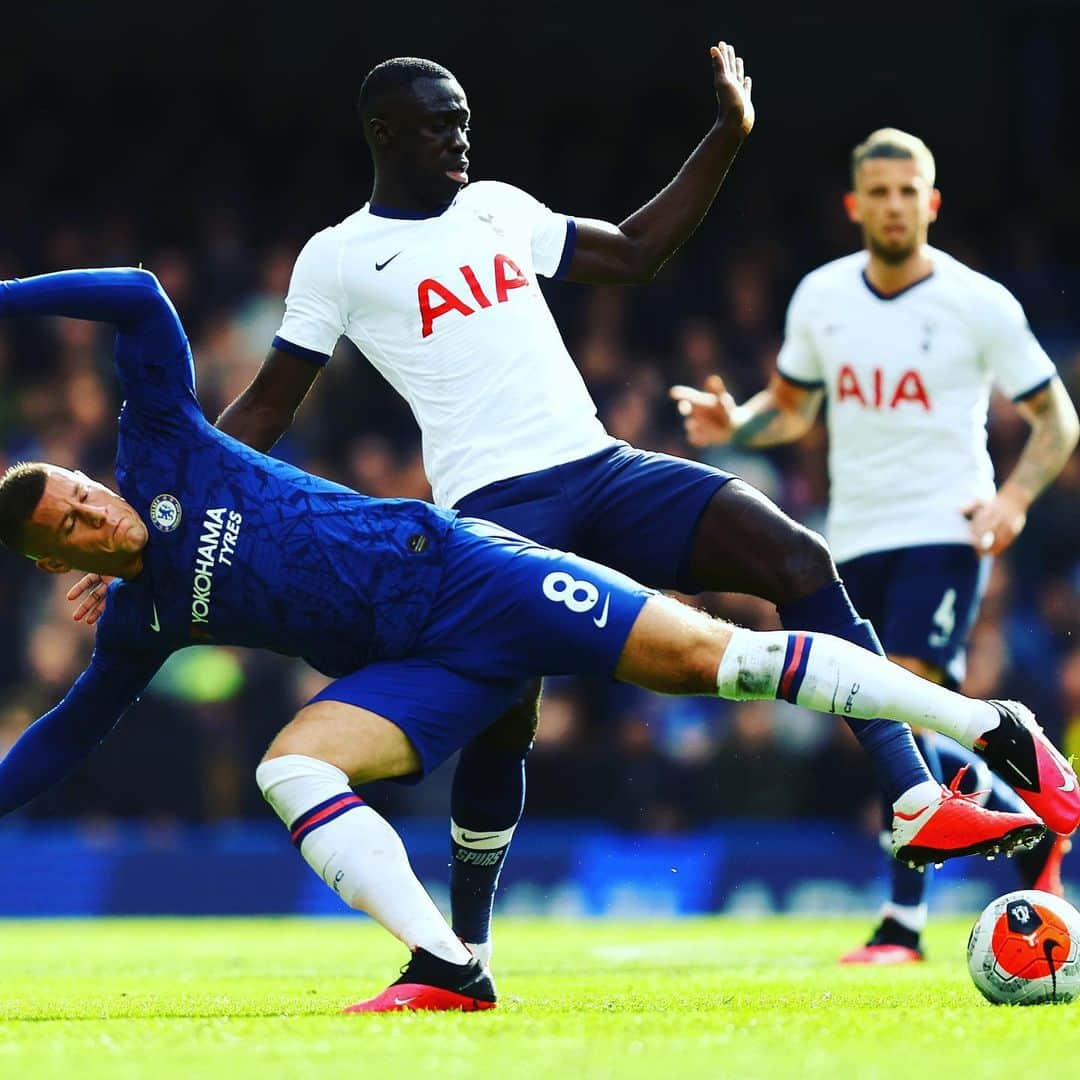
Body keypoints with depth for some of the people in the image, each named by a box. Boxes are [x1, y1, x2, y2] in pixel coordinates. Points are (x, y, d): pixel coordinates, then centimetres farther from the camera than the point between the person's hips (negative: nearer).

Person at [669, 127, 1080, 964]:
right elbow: (792, 407, 20)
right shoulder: (820, 297, 6)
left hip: (942, 533, -6)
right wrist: (733, 423, -1)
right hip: (854, 541, 6)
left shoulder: (979, 304, -6)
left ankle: (903, 921, -13)